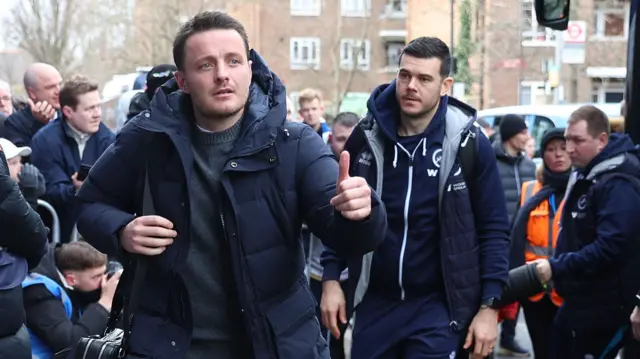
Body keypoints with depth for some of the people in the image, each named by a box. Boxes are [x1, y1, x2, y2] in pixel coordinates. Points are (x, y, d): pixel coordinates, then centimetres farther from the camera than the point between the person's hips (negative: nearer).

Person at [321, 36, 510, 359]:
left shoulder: (469, 144, -9)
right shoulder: (367, 136, -2)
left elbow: (493, 229, -5)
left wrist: (489, 306, -9)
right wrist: (331, 278, 2)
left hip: (438, 306, -3)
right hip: (373, 303, 3)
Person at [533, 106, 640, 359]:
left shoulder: (618, 184, -22)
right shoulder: (584, 175, 11)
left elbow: (609, 248, -30)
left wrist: (556, 267, -26)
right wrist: (557, 267, 11)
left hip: (604, 311, -10)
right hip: (577, 303, 10)